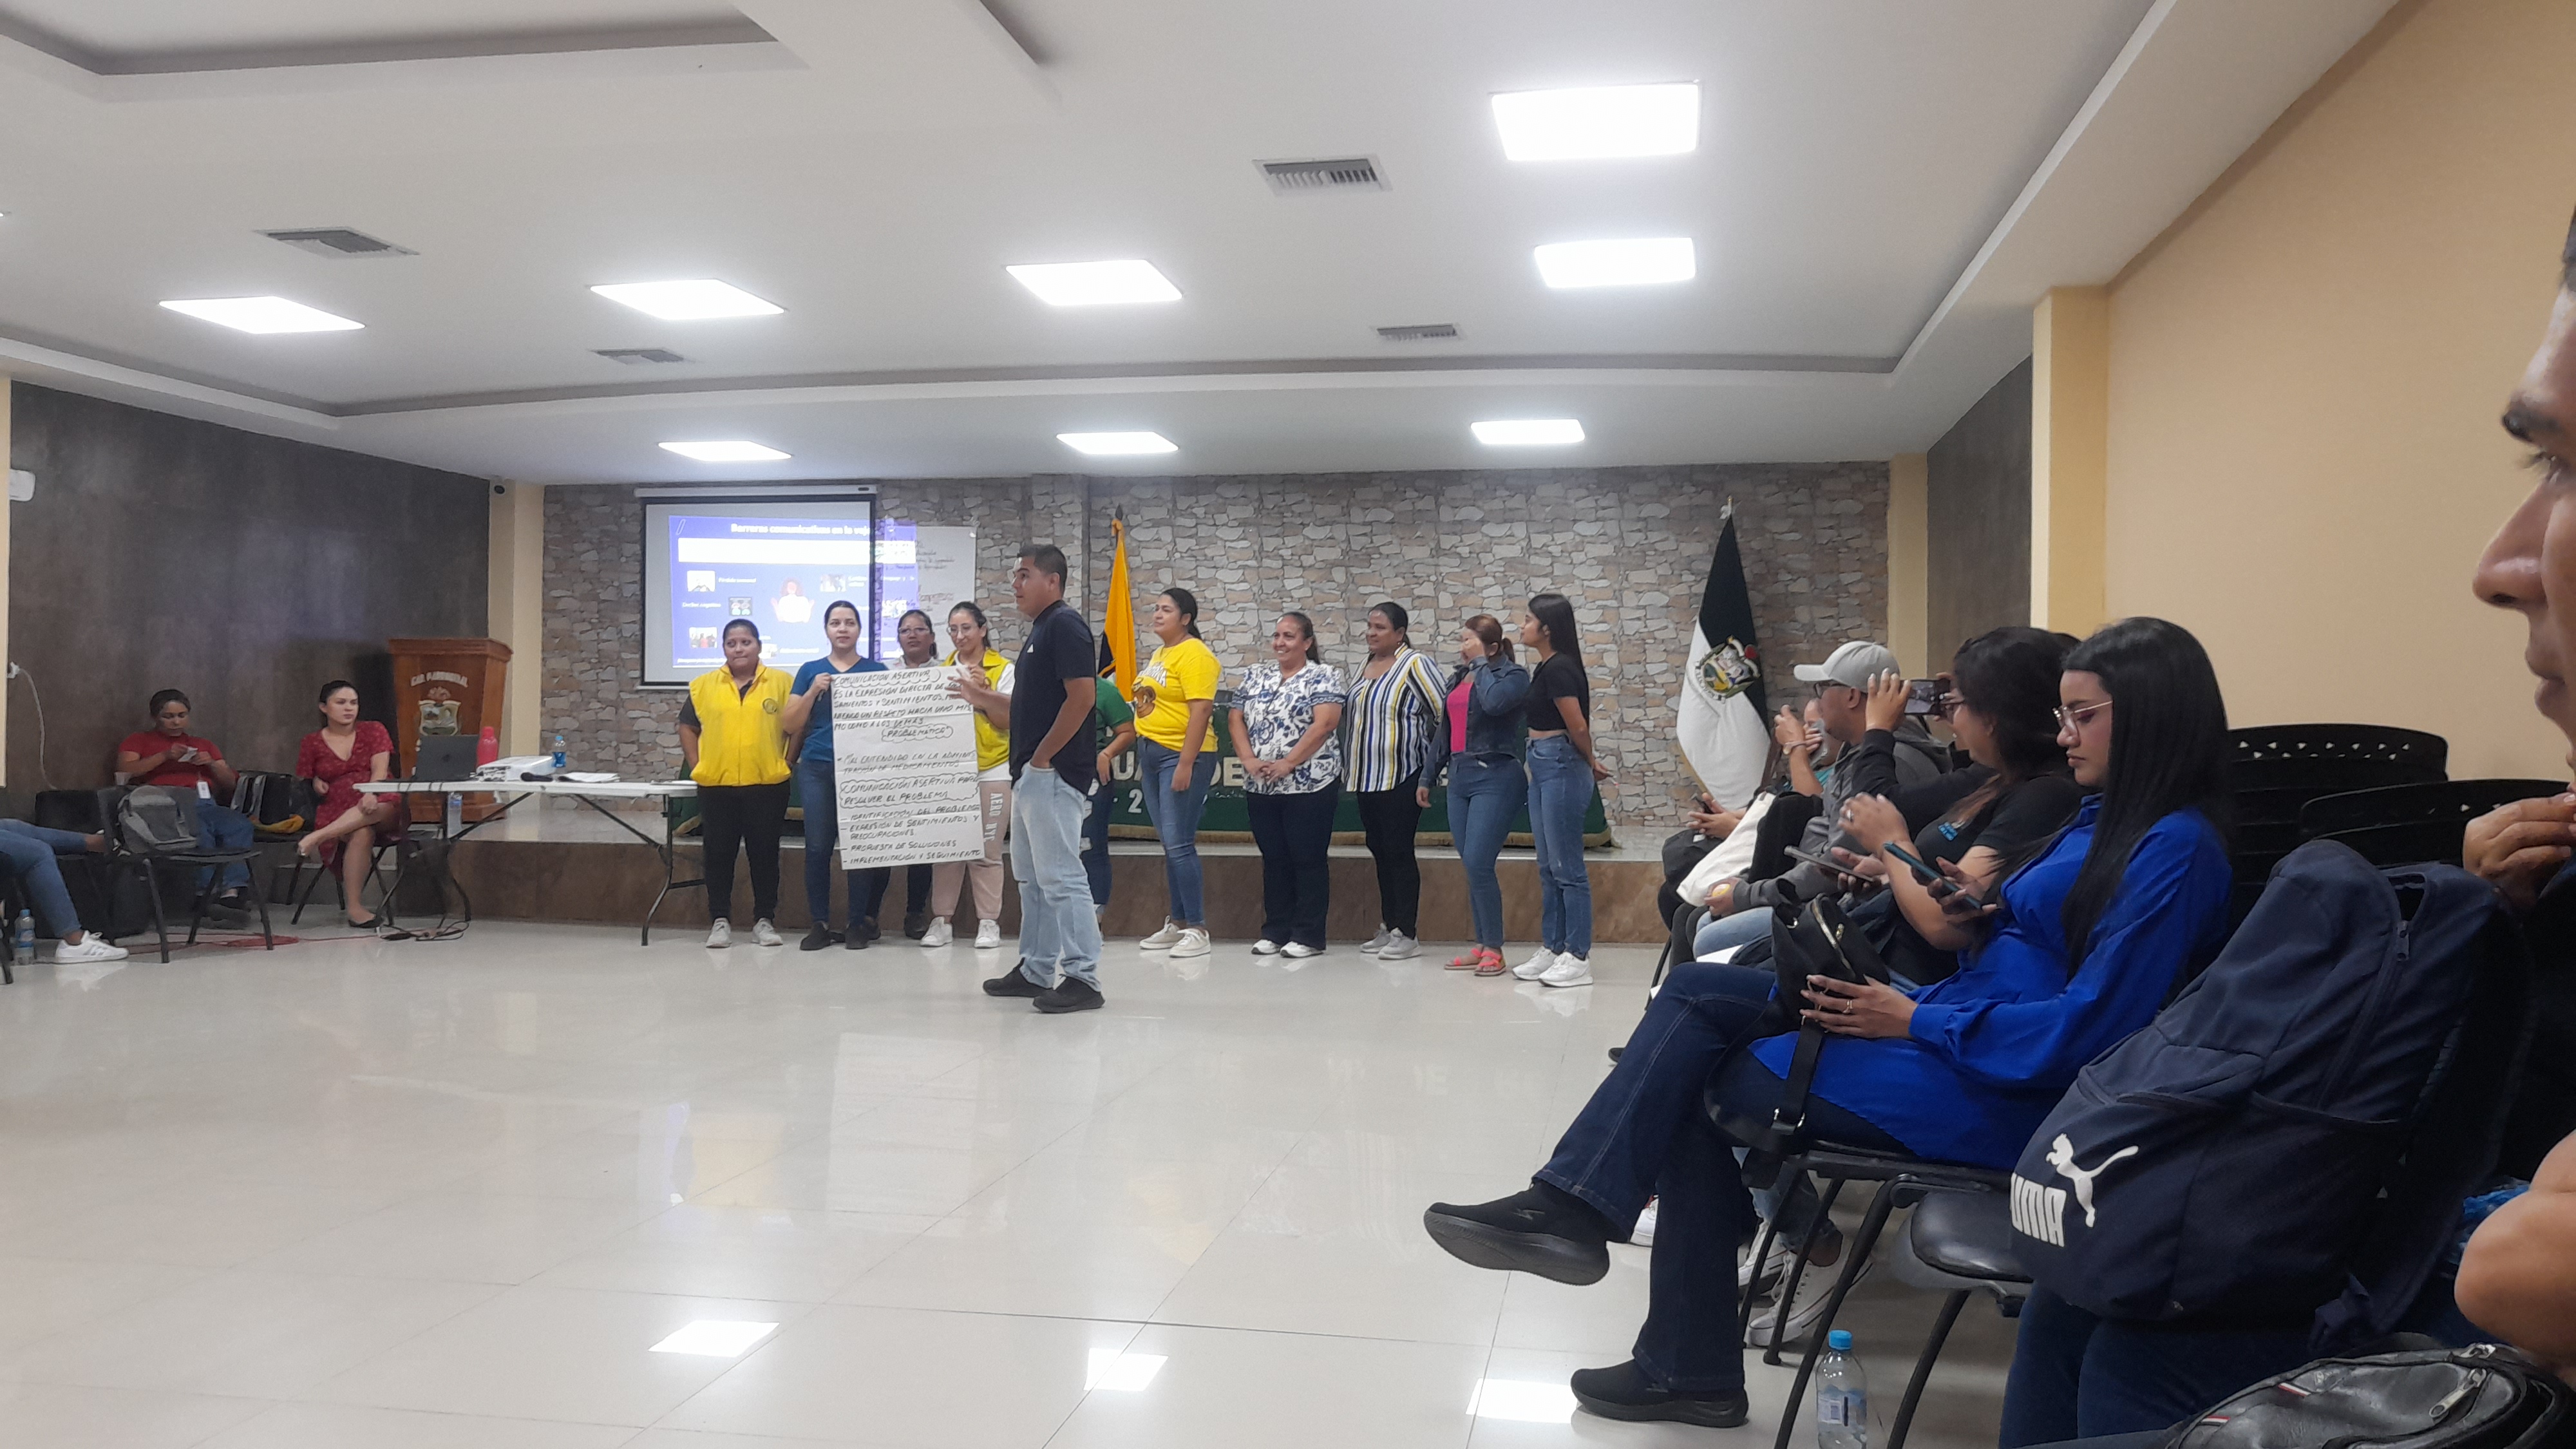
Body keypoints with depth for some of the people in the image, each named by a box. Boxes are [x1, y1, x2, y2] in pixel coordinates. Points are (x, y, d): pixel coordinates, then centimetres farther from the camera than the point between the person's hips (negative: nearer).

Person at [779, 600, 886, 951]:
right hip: (817, 768, 1)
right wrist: (814, 691, -7)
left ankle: (859, 923, 8)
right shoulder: (810, 671, 11)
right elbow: (789, 725, 6)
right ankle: (820, 923, 8)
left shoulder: (876, 671, 8)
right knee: (817, 847, 0)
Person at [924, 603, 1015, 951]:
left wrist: (981, 693, -15)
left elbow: (1010, 719, -4)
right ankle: (941, 921, 7)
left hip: (991, 771, -3)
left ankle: (989, 922, 3)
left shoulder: (1003, 670, 4)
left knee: (987, 850, -2)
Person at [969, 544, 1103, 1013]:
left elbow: (1082, 697, -22)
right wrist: (986, 698, 17)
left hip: (1053, 774, -11)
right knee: (1032, 878, 15)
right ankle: (1036, 970, 23)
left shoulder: (1064, 626, -13)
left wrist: (1042, 757, -18)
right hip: (1031, 775, 11)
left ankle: (1083, 979, -6)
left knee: (1060, 877, -9)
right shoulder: (1040, 630, 18)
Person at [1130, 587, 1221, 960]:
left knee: (1179, 844, -11)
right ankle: (1175, 924, 18)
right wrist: (1141, 751, 18)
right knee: (1170, 845, 12)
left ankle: (1197, 929, -6)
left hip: (1181, 757, -9)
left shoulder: (1194, 654, -12)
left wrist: (1186, 764, -22)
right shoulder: (1159, 655, 17)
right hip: (1152, 755, 9)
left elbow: (1201, 710, -19)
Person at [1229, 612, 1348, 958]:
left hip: (1309, 784, -5)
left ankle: (1308, 936, 5)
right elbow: (1236, 719, 10)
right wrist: (1248, 759, -7)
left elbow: (1325, 724, -15)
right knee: (1273, 860, 11)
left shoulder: (1323, 676, -4)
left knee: (1308, 859, -1)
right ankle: (1274, 932, 18)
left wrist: (1288, 763, -19)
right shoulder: (1256, 676, 14)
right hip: (1261, 787, 6)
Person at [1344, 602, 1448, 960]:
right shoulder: (1366, 666, 14)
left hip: (1402, 777, -8)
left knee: (1399, 852, -6)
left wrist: (1431, 755, -4)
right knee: (1380, 851, 12)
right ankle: (1388, 928, 20)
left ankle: (1407, 934, -2)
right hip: (1367, 776, 8)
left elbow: (1443, 713, -12)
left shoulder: (1415, 664, -9)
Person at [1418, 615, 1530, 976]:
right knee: (1471, 866, 7)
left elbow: (1494, 702, -27)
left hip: (1496, 778, -7)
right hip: (1460, 778, 7)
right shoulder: (1457, 678, 16)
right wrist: (1428, 777, 23)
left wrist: (1482, 665, -11)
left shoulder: (1513, 674, -5)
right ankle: (1481, 945, 13)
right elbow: (1445, 730, 22)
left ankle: (1494, 950, -5)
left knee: (1478, 863, -13)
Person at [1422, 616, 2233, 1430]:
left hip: (1996, 1087, -9)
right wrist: (1984, 918, -3)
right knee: (1698, 989, -3)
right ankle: (1571, 1205, -9)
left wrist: (1912, 1021, -19)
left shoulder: (2174, 849, -17)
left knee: (1697, 1091, -6)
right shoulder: (2108, 818, 13)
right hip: (1957, 1026, 9)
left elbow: (2088, 1030, -23)